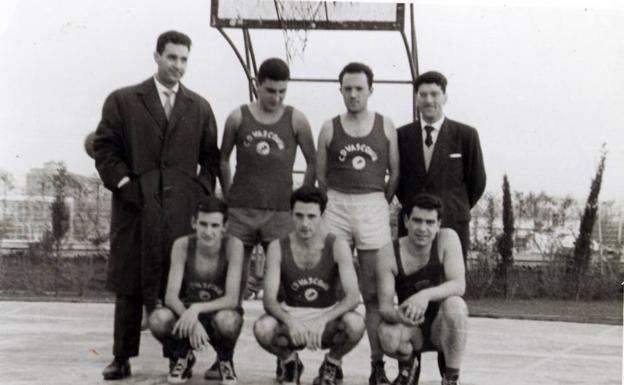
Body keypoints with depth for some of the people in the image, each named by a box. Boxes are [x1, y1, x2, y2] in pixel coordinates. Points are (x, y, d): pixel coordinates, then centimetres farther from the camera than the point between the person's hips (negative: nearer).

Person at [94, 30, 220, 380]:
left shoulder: (200, 108, 15)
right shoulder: (122, 101, 7)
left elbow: (211, 157, 15)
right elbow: (105, 148, 3)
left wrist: (201, 191, 3)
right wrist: (124, 185, -6)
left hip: (184, 210, 1)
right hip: (135, 206, -1)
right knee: (129, 286, 3)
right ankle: (122, 358, 10)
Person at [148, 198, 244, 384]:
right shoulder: (182, 245, -16)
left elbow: (232, 299, -26)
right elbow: (171, 296, -20)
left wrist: (197, 308, -43)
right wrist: (192, 321, -39)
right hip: (188, 313, 2)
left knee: (227, 320, -39)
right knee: (157, 319, -32)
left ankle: (225, 360, -1)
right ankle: (182, 357, 4)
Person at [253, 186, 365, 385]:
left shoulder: (337, 246, -13)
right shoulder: (278, 248, -10)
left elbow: (352, 296, -22)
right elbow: (269, 300, -16)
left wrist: (323, 322, -38)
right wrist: (289, 321, -37)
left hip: (328, 317, 0)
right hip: (291, 317, 1)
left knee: (355, 324, -34)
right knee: (262, 328, -32)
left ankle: (332, 363, 2)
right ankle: (288, 361, 5)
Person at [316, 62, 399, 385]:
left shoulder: (386, 127, 4)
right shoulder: (330, 128, 5)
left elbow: (395, 174, 7)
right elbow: (320, 174, 9)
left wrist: (379, 203, 8)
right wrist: (339, 200, 8)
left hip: (374, 207, -1)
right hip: (337, 207, 1)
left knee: (374, 292, 1)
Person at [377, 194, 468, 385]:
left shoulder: (448, 238, -14)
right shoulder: (389, 255, -13)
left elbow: (459, 285, -25)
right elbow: (384, 307, -17)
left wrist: (426, 295, -44)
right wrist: (398, 315, -43)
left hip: (443, 327, 0)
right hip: (411, 328, 1)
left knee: (454, 304, -34)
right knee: (387, 335, -33)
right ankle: (408, 364, 5)